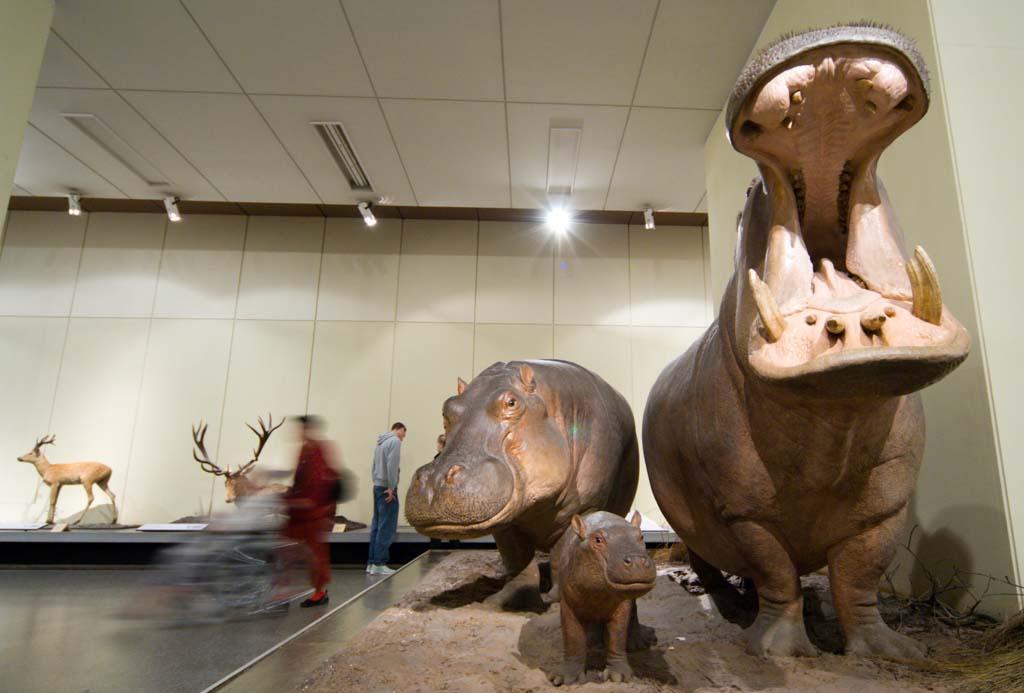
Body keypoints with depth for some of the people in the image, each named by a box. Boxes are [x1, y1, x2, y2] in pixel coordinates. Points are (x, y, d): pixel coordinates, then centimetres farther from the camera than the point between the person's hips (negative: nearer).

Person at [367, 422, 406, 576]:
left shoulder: (381, 442, 18)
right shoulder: (395, 441, -8)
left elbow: (375, 466, 16)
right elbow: (392, 465, -18)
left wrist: (377, 483, 13)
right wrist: (391, 487, -17)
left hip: (377, 486, 9)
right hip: (386, 487, -9)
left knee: (377, 525, 10)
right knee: (386, 527, -6)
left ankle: (372, 562, 12)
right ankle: (379, 564, -6)